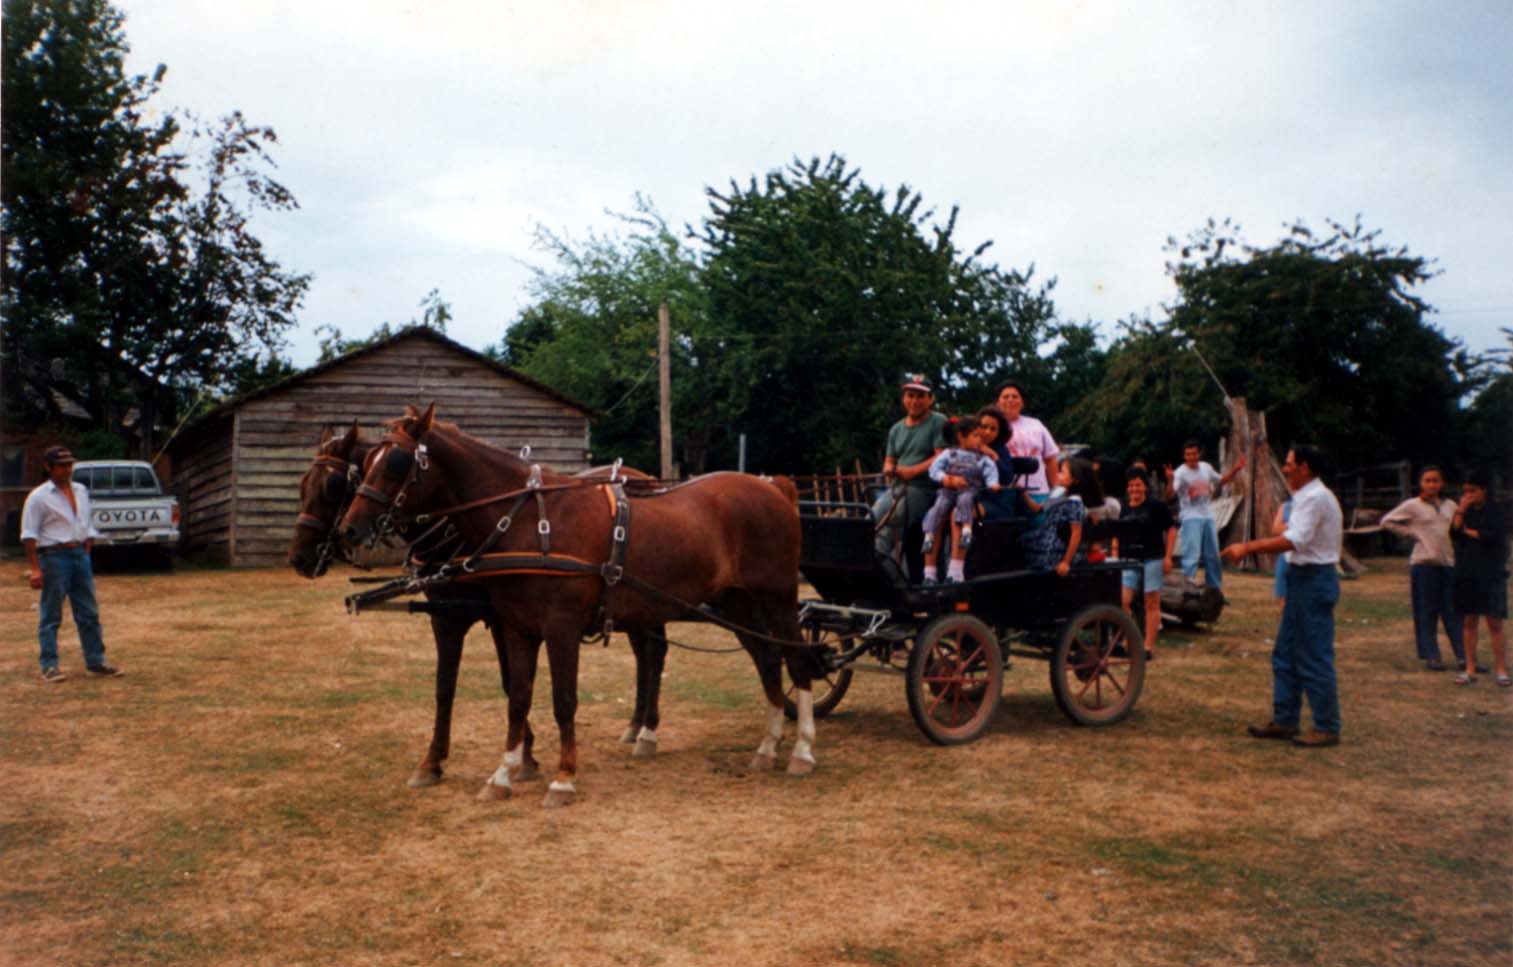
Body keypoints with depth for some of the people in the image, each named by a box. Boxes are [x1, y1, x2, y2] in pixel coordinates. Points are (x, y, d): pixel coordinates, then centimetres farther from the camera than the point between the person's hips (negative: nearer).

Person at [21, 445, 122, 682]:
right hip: (54, 556, -6)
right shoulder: (39, 497, -5)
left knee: (89, 612, 8)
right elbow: (29, 535, -9)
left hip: (80, 554, 6)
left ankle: (95, 661, 14)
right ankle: (49, 666, 6)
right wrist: (35, 569, -15)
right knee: (51, 615, 0)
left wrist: (86, 555, 12)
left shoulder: (81, 491, 14)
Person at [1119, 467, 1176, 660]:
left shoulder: (1157, 506, 0)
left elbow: (1171, 530, 2)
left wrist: (1168, 557, -5)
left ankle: (1149, 646, 6)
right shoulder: (1124, 509, 13)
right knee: (1122, 602, -8)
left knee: (1152, 603, 1)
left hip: (1152, 559, -4)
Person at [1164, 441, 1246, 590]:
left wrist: (1235, 470, 12)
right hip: (1191, 518, -7)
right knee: (1192, 554, -18)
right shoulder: (1181, 473, -16)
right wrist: (1170, 480, -49)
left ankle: (1214, 587, 28)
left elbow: (1220, 481, 23)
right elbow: (1169, 495, -30)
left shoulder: (1206, 467, 4)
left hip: (1208, 517, 7)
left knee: (1213, 555, 15)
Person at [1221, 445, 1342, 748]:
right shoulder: (1307, 497, 16)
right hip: (1303, 578, 11)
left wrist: (1249, 547, -24)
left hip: (1314, 579, -11)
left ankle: (1327, 728, 4)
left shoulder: (1316, 498, -17)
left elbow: (1295, 540, -26)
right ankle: (1284, 721, 21)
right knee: (1286, 654, 14)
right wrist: (1250, 547, 10)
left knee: (1315, 658, -4)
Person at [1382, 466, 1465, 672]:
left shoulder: (1450, 505, 12)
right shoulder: (1412, 505, 1)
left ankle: (1462, 655, 6)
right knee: (1427, 612, 0)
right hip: (1424, 564, -3)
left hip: (1449, 563, 3)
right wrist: (1411, 533, -4)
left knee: (1453, 611, 3)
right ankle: (1431, 656, 6)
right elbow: (1387, 521, 2)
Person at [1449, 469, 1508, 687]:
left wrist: (1470, 532, -4)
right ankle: (1470, 670, 11)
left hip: (1490, 575, -4)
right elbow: (1453, 533, -6)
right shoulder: (1464, 512, 9)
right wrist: (1461, 510, -10)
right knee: (1468, 621, 6)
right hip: (1466, 574, 4)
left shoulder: (1494, 511, -2)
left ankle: (1501, 670, 3)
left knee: (1494, 623, -3)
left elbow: (1495, 536, -16)